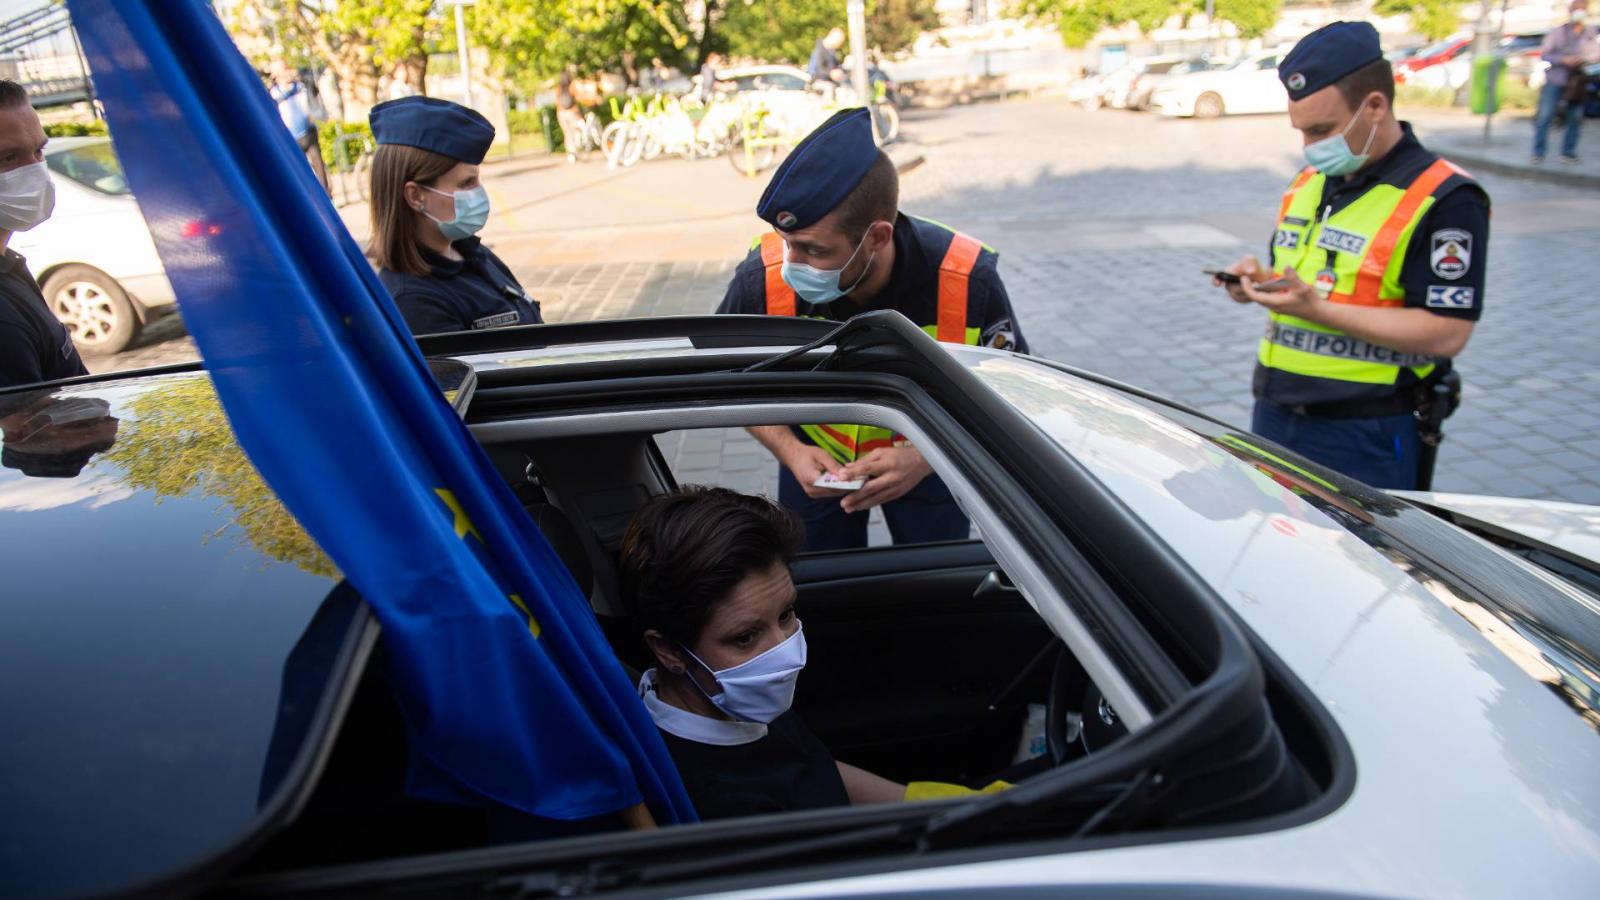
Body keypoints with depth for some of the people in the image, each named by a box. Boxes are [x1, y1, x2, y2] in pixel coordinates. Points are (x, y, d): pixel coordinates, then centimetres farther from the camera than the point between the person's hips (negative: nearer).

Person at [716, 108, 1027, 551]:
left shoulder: (969, 284, -34)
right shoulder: (761, 280, -31)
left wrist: (924, 459, -34)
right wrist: (789, 451, -26)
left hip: (927, 459, 0)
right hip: (816, 457, 1)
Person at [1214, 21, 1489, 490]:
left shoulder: (1443, 200, -14)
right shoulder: (1306, 184, 11)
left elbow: (1445, 334, -19)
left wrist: (1316, 308, -24)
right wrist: (1261, 282, -1)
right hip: (1273, 416, 7)